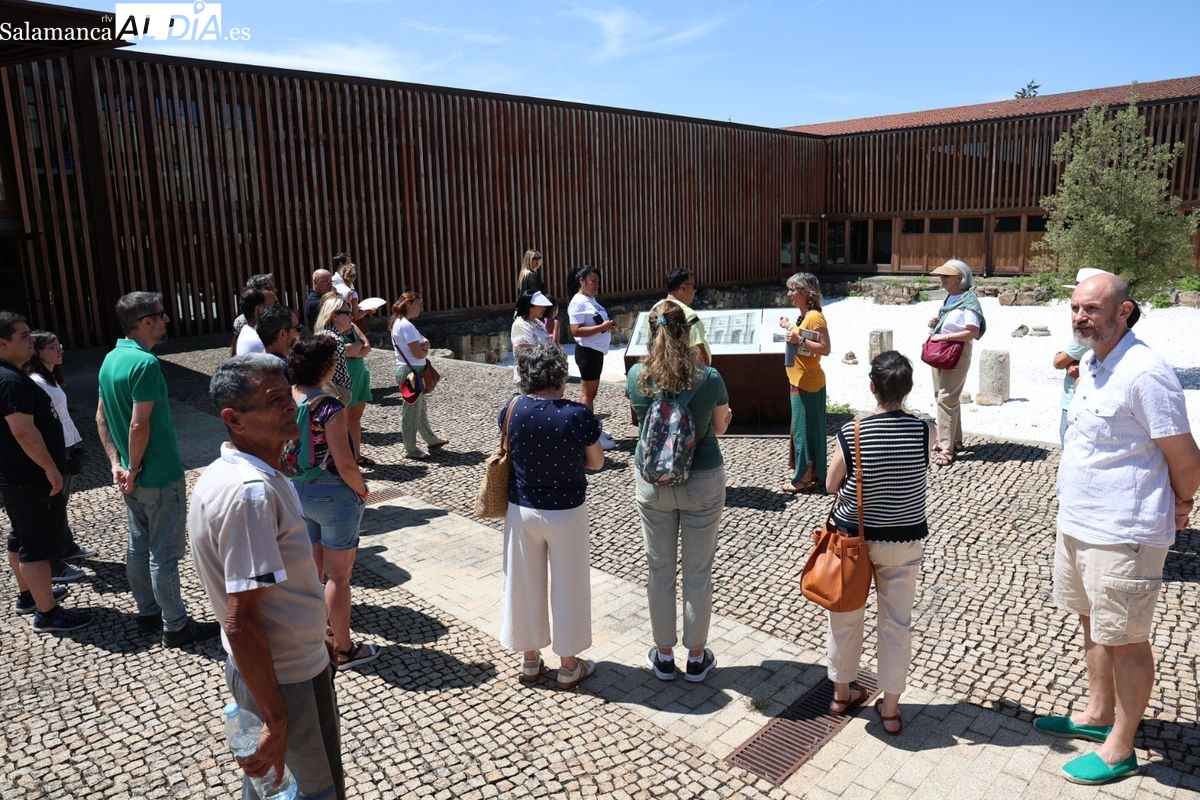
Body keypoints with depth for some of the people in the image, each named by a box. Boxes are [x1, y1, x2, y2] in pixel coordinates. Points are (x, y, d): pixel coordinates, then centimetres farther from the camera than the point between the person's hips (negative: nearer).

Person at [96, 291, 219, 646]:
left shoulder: (111, 359, 7)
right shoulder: (145, 363, -22)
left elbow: (101, 417, 10)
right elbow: (139, 426, -25)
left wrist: (117, 464, 6)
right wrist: (134, 469, -13)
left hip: (132, 476, 9)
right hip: (159, 476, -9)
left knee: (139, 546, 18)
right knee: (164, 553, 1)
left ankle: (148, 613, 33)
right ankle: (176, 626, 12)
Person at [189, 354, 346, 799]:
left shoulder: (224, 473, 1)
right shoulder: (252, 492, -30)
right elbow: (241, 621, -30)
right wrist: (276, 721, -24)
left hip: (256, 666, 9)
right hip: (286, 678, -9)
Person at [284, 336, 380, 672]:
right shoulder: (330, 409, -24)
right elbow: (345, 464, -22)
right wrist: (362, 490, -6)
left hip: (297, 490, 7)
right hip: (332, 495, -7)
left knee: (311, 570, 21)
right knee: (338, 577, 7)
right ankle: (344, 649, 20)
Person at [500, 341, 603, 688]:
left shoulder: (513, 408, -11)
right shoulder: (578, 414, -19)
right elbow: (596, 463, -6)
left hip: (523, 510, 3)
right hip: (566, 513, -2)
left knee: (524, 584, 17)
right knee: (567, 586, 13)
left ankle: (529, 658, 33)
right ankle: (569, 665, 26)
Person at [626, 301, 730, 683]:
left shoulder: (636, 376, -10)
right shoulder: (709, 378, -16)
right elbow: (720, 427, 1)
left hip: (652, 482, 2)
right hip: (702, 482, -1)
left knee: (659, 570, 15)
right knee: (698, 572, 13)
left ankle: (664, 656, 30)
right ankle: (697, 658, 28)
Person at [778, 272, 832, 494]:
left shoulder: (815, 317, -18)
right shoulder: (804, 315, 10)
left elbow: (825, 348, -22)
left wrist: (799, 340, -29)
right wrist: (790, 328, 18)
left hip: (807, 384, -10)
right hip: (799, 381, 10)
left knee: (805, 428, -1)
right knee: (802, 427, 16)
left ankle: (805, 478, 8)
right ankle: (804, 472, 27)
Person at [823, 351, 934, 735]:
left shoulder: (850, 434, -19)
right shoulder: (924, 432, -15)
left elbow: (831, 485, -5)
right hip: (905, 541, 1)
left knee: (846, 616, 18)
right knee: (897, 622, 15)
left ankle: (842, 691, 35)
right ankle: (890, 707, 26)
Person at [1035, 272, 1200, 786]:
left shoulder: (1144, 372, -22)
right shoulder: (1094, 367, 8)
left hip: (1122, 535, -9)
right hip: (1077, 525, 9)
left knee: (1126, 641, 6)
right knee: (1093, 623, 22)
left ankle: (1120, 751, 22)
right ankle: (1098, 715, 41)